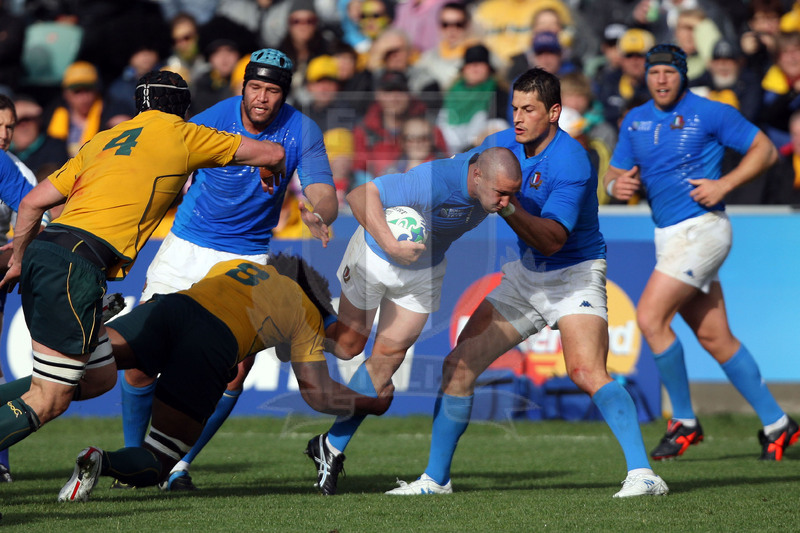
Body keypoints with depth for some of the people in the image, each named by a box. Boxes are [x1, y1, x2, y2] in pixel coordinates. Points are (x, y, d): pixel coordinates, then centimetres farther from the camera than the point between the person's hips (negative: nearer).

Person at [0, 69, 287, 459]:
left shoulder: (102, 140, 25)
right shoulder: (179, 134, 9)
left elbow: (32, 202, 21)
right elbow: (272, 153, 15)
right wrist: (273, 176, 37)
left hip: (43, 251, 8)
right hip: (77, 263, -8)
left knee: (101, 377, 17)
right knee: (48, 402, -8)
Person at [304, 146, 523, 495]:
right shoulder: (432, 181, -41)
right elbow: (360, 195, -41)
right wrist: (390, 244, -51)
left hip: (426, 268, 5)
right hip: (377, 254, -5)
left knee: (388, 357, 2)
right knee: (347, 346, 11)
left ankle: (332, 447, 14)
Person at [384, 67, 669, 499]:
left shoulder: (571, 163, -23)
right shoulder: (502, 144, 1)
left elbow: (553, 240, -28)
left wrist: (508, 206, -39)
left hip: (575, 273, -8)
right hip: (525, 276, 8)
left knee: (586, 372, -30)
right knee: (458, 365, 1)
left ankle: (642, 474, -31)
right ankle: (436, 478, 12)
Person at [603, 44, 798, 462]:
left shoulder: (711, 114, -7)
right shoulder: (635, 121, 11)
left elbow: (765, 150, -3)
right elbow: (615, 174, 13)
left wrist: (724, 184, -15)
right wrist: (617, 185, -12)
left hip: (701, 230, -7)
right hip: (668, 235, 7)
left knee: (650, 317, -16)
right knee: (714, 337, 8)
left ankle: (684, 422, -5)